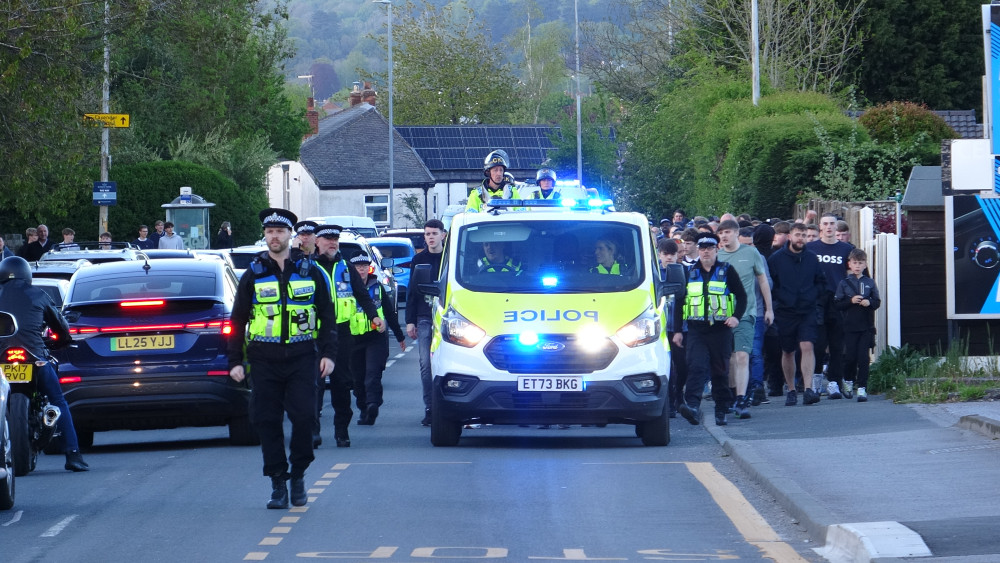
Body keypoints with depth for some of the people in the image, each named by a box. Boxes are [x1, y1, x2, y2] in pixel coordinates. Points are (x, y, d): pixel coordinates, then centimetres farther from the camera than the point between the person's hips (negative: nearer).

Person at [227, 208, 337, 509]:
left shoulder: (310, 272, 8)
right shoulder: (253, 275, 8)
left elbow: (327, 315, 11)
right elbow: (238, 321, 11)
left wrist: (328, 353, 2)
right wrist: (235, 361, 4)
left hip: (301, 359, -1)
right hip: (264, 360, 1)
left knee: (304, 417, -9)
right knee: (267, 422, -1)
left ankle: (298, 474, 9)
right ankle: (278, 483, 6)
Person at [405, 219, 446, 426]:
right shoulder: (418, 260, 10)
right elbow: (412, 292, 12)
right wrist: (410, 321, 5)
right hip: (424, 319, 2)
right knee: (426, 365, -3)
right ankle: (429, 409, -1)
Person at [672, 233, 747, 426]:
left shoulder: (726, 271, 6)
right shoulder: (689, 273, 11)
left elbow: (741, 296, 8)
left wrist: (736, 316, -10)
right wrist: (677, 330, 9)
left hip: (721, 330, 0)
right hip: (696, 331, 0)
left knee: (720, 371, 5)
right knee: (696, 367, -16)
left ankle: (721, 410, 14)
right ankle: (692, 406, -29)